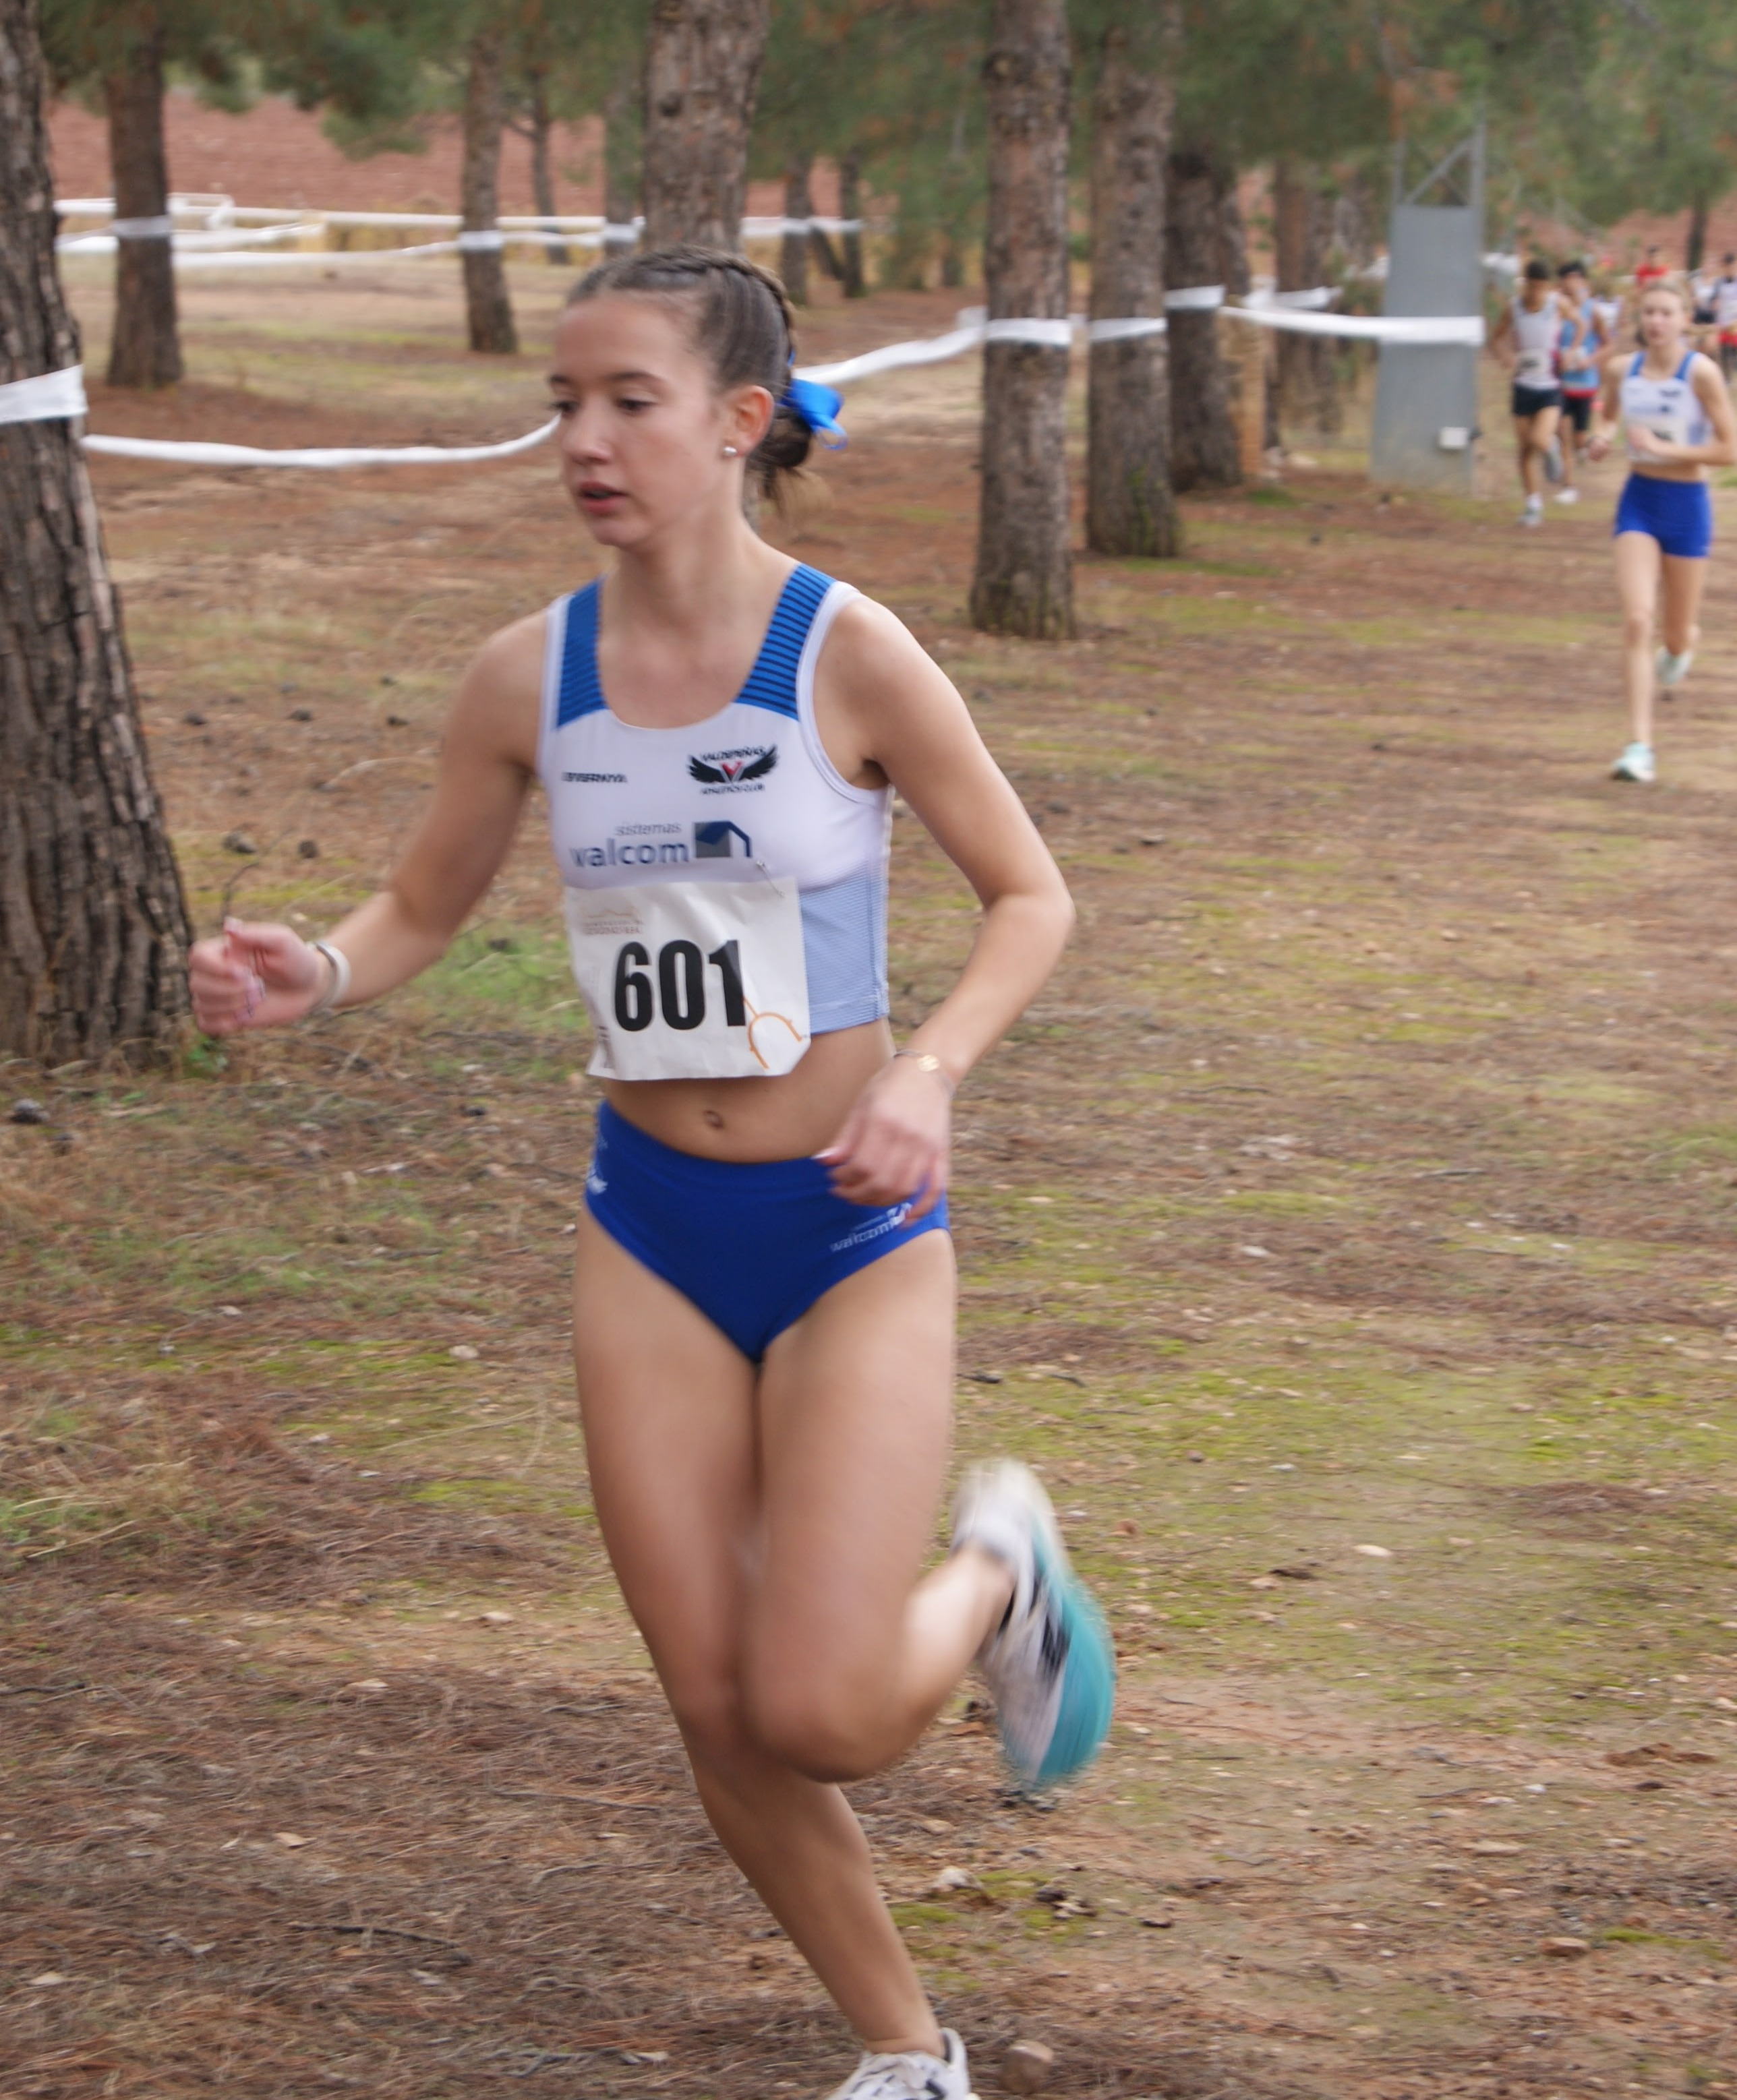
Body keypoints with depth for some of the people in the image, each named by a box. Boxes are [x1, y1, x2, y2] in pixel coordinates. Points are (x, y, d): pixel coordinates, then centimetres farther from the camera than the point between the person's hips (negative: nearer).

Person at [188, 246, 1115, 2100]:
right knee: (719, 1719, 4)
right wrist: (308, 975, -14)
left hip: (850, 1225, -4)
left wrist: (930, 1069, -22)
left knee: (824, 1712, -13)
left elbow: (1030, 897, -5)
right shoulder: (529, 677, -4)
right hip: (650, 1231, 4)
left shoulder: (847, 656, -15)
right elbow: (419, 914, 8)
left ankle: (996, 1566, 22)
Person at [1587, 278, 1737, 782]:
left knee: (1677, 633, 12)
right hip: (1639, 500, 2)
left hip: (1687, 504, -2)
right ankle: (1640, 748, -15)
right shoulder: (1621, 369, -2)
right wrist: (1602, 435, -2)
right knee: (1637, 621, -14)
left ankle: (1681, 648, 53)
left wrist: (1665, 448, -23)